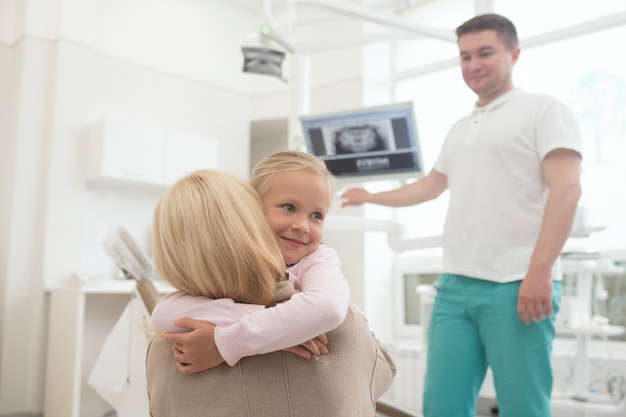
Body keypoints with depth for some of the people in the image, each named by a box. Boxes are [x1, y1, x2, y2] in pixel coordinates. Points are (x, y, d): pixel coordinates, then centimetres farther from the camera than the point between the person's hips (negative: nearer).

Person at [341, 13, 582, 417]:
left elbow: (566, 190, -10)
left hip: (517, 286, -6)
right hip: (455, 286, 6)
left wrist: (539, 271, -19)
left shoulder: (543, 110, 1)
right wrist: (370, 197, 42)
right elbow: (430, 186, 35)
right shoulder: (460, 128, 21)